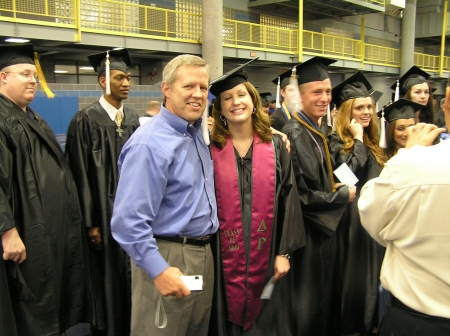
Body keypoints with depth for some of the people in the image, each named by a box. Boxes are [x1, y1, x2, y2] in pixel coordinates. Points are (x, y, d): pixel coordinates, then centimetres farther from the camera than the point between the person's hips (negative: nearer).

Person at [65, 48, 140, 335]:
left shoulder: (132, 119, 8)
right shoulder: (86, 120, -9)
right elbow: (81, 175, -10)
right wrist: (91, 223, -12)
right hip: (105, 212, -5)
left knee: (131, 272, 11)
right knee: (110, 275, 5)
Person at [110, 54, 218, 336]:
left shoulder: (197, 134, 5)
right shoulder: (149, 144, -20)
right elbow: (129, 220, -22)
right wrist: (158, 270, -24)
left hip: (203, 256, 8)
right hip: (168, 260, -8)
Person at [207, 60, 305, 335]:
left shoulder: (275, 146, 2)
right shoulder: (211, 149, -2)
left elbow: (288, 199, 0)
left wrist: (284, 252, -5)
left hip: (266, 256, 1)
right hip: (224, 259, -1)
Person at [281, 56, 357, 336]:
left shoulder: (320, 132, 8)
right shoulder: (294, 134, -20)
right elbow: (298, 194, -24)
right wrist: (343, 196, -13)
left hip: (326, 227, 9)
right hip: (309, 231, -9)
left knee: (327, 299, 22)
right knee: (310, 306, 6)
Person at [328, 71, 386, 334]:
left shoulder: (373, 143, 11)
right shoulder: (336, 142, -12)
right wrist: (358, 139, -20)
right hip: (351, 221, -7)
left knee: (371, 276, 17)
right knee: (352, 278, 2)